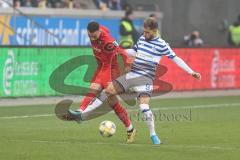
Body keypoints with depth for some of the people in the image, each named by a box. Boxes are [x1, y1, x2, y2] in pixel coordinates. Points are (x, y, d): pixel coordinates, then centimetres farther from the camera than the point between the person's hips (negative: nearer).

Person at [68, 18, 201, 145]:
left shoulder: (161, 45, -8)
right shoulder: (142, 39, 10)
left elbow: (175, 58, -6)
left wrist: (191, 72, -9)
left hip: (145, 78, -6)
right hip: (131, 74, 6)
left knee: (144, 105, -22)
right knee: (108, 90, 2)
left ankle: (153, 135, -4)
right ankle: (83, 114, 7)